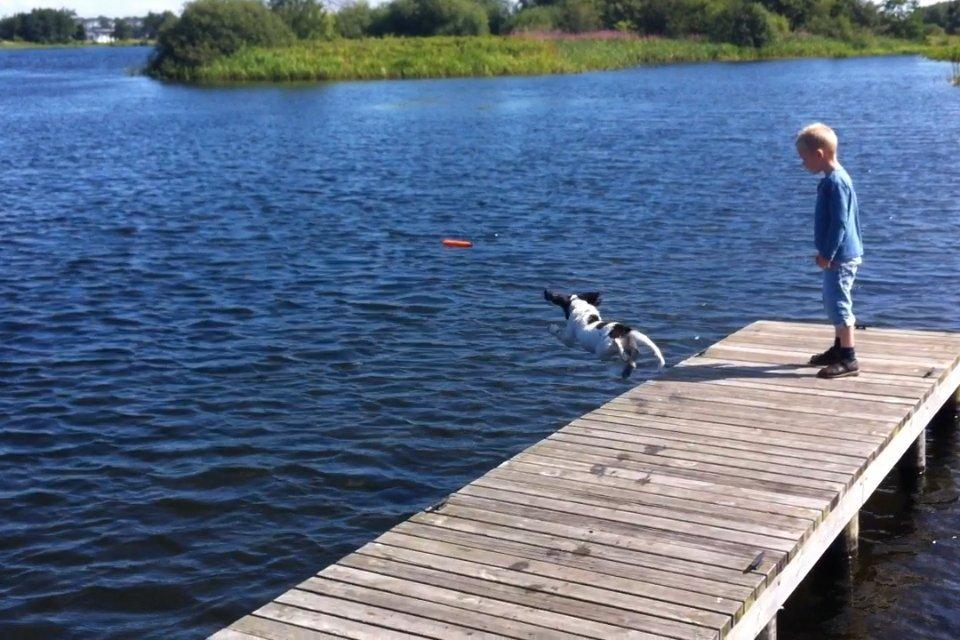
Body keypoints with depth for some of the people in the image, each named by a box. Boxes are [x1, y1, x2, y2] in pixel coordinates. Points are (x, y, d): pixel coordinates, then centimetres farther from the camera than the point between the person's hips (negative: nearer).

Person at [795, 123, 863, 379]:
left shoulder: (835, 182, -19)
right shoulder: (834, 179, 12)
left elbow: (839, 222, -22)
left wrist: (827, 253, -20)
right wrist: (825, 252, 20)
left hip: (840, 256, -10)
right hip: (839, 254, 10)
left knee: (838, 304, -7)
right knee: (834, 302, 20)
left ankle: (848, 360, -3)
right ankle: (839, 348, 33)